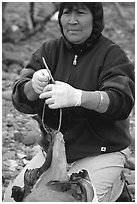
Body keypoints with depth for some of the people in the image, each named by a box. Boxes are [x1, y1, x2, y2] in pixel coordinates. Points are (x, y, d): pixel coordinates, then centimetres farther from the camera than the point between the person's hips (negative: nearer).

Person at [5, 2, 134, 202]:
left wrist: (78, 97, -41)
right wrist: (33, 87, -30)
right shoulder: (49, 50, 5)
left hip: (100, 153, -5)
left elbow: (122, 101, -24)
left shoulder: (112, 54, -7)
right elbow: (21, 99, -5)